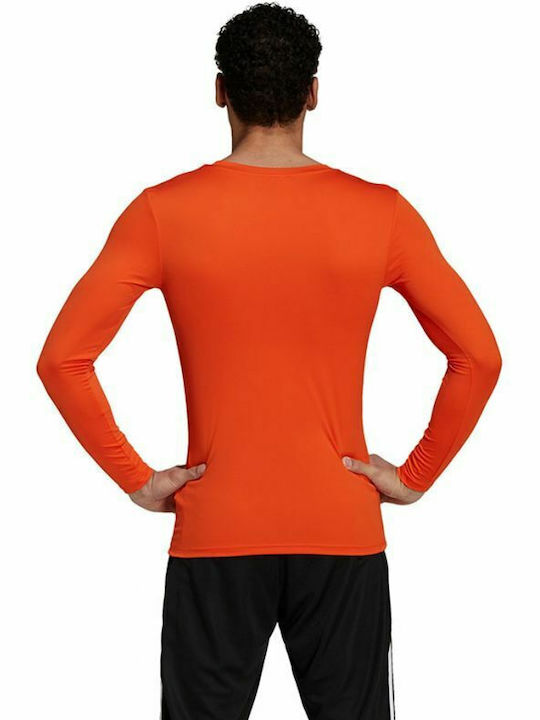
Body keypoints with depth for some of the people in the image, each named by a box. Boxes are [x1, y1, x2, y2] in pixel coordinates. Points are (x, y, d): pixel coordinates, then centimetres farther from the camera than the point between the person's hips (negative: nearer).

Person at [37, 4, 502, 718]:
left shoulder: (163, 212, -6)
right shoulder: (380, 213, -4)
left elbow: (62, 358, -9)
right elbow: (479, 357, -5)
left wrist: (136, 478, -2)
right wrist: (417, 475, 3)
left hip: (214, 534, 0)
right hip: (343, 534, 1)